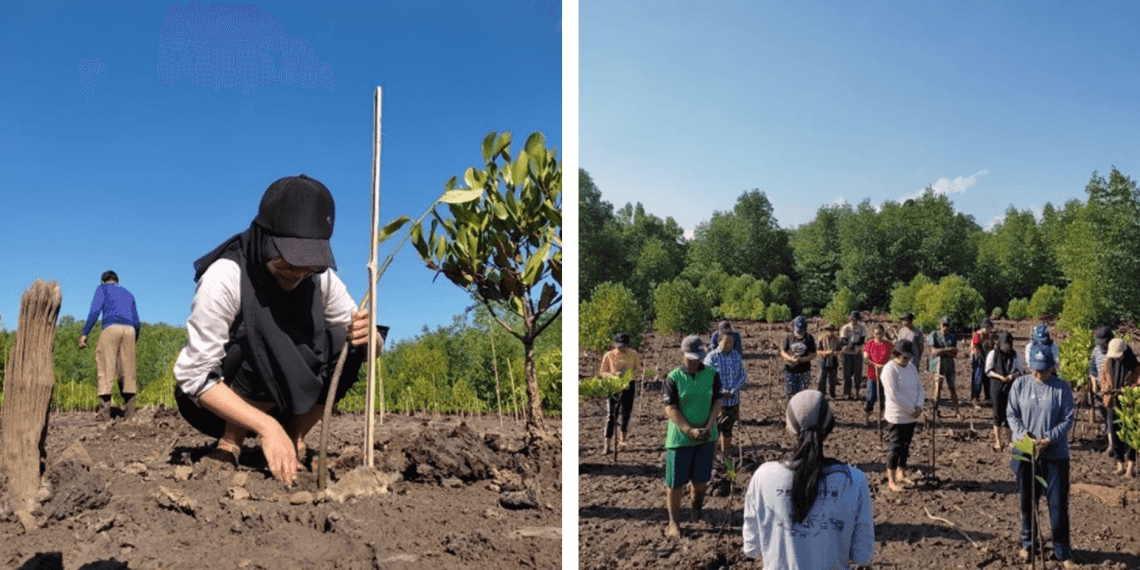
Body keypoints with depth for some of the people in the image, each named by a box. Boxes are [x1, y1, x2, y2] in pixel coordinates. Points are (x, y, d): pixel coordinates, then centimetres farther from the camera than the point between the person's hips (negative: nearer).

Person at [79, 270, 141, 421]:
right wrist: (134, 342, 33)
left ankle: (104, 411, -13)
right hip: (129, 330, 4)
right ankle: (130, 411, -2)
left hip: (111, 328, -4)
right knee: (127, 370, 5)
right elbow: (137, 322, 23)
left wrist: (84, 333, -3)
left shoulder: (102, 288, 17)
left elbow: (95, 311, -1)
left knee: (105, 369, -5)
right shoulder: (128, 294, 30)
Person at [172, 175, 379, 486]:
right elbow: (195, 376, -27)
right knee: (277, 347, -32)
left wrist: (366, 336, -32)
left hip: (276, 401, 5)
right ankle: (229, 445, -15)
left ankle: (294, 440, -5)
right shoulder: (225, 278, -26)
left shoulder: (320, 278, -11)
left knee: (343, 343, -19)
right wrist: (267, 426, -39)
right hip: (214, 400, -5)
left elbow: (373, 348, -5)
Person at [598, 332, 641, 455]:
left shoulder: (633, 354, 2)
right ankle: (607, 445, -3)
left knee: (626, 413, 5)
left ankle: (622, 440, 23)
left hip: (628, 386, 2)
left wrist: (629, 374, -14)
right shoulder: (608, 356, -2)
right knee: (611, 415, -4)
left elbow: (638, 369, 7)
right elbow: (602, 372, 1)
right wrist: (614, 375, -18)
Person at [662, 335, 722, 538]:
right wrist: (690, 430, -18)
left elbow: (717, 402, 2)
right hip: (680, 437, -3)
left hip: (706, 436, 3)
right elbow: (671, 409, -11)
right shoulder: (673, 378, -9)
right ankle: (673, 522, 13)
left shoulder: (712, 374, 1)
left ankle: (696, 509, 37)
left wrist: (709, 427, -11)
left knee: (701, 479, 11)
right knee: (675, 482, 1)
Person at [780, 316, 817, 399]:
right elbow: (783, 352, 3)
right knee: (790, 392, 3)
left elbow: (813, 354, 0)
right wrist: (791, 358, -18)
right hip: (790, 369, 1)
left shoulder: (809, 339, -1)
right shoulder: (789, 338, -1)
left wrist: (803, 359, -18)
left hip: (804, 370, -1)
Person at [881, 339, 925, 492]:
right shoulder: (890, 369, -15)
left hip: (911, 416, 7)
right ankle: (891, 480, 6)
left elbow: (920, 388, 10)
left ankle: (902, 475, 26)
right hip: (897, 416, -7)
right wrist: (912, 410, -16)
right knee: (896, 447, -3)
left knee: (905, 446, 14)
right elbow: (894, 394, -20)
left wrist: (919, 407, -8)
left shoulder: (911, 367, 9)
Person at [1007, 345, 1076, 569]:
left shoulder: (1062, 388, -5)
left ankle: (1063, 552, 11)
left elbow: (1068, 419, -4)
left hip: (1055, 454, -2)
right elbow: (1011, 414, 1)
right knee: (1027, 500, 13)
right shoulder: (1020, 385, -2)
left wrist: (1049, 439, -17)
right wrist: (1024, 435, -15)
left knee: (1058, 503, 0)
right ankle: (1027, 543, 30)